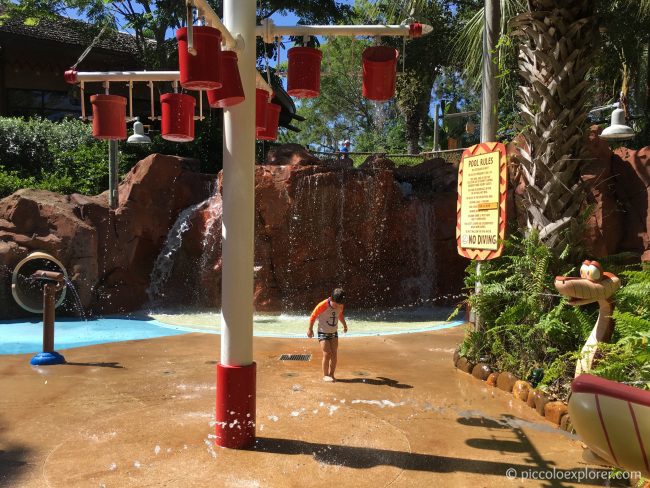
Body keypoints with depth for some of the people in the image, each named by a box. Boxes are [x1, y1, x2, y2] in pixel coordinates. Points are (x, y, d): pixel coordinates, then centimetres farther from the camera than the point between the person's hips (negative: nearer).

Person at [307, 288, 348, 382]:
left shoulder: (340, 306, -8)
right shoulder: (323, 305, -24)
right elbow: (313, 316, -11)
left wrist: (344, 325, 20)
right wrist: (310, 329, -4)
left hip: (334, 333, 5)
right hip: (323, 333, -5)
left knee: (334, 355, 1)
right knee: (327, 354, -11)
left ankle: (331, 374, 12)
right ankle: (325, 375, 3)